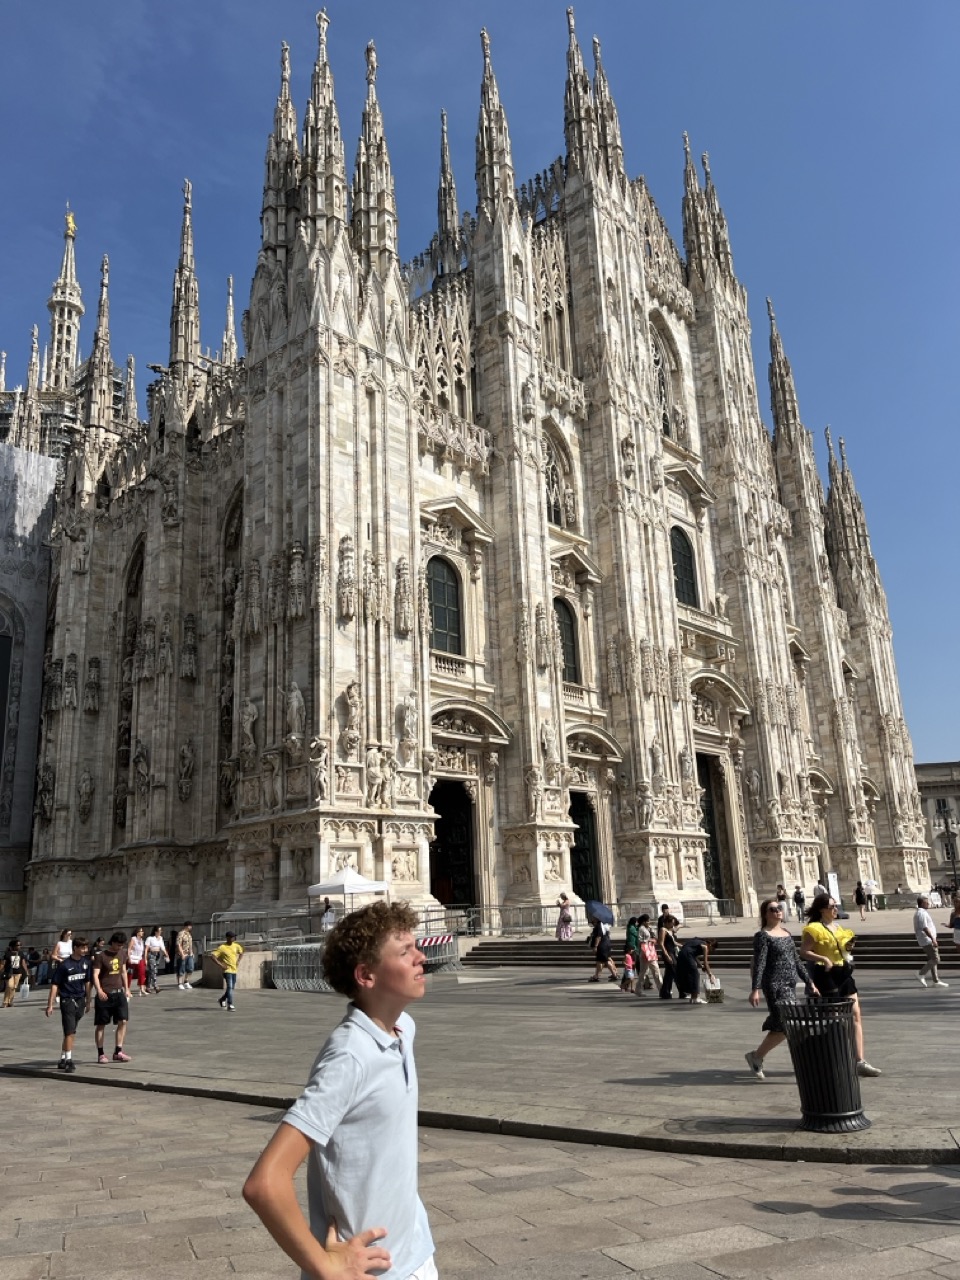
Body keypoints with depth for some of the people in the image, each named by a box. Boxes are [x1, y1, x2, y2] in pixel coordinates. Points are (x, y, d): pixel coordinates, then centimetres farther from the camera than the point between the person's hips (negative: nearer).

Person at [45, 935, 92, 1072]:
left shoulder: (86, 962, 3)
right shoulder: (64, 965, -12)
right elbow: (55, 984, -10)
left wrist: (88, 1001, 15)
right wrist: (50, 1005, -11)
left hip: (80, 1000, 5)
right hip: (67, 1000, -5)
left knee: (70, 1032, 13)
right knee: (70, 1032, -7)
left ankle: (63, 1059, 23)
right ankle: (68, 1060, -1)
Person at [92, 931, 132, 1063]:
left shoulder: (122, 954, 7)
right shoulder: (101, 956, -12)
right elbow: (95, 975, -18)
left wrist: (126, 988, 15)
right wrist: (99, 990, -32)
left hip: (119, 993, 5)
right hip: (104, 995, -5)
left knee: (123, 1021, -3)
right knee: (101, 1024, 5)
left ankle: (118, 1052, 5)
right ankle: (101, 1054, 15)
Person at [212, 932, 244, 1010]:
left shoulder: (236, 946, 6)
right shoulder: (222, 947, -11)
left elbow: (241, 952, 24)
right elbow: (213, 955, -15)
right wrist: (220, 964, -19)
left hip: (234, 970, 6)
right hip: (227, 970, -6)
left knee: (231, 988, 13)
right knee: (229, 987, -14)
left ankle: (222, 1000, 35)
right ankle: (230, 1005, -10)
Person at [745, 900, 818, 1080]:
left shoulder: (787, 933, 14)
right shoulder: (762, 935, -9)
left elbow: (796, 962, 18)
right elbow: (759, 964, -16)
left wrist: (809, 982, 15)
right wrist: (755, 989, -23)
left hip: (790, 985, 8)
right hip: (775, 985, -8)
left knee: (779, 1026, 9)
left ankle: (757, 1056, 21)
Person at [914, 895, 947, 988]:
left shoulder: (920, 912, 16)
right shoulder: (921, 913, -17)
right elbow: (925, 928, -26)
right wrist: (933, 939, -27)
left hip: (928, 941, 10)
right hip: (927, 941, -10)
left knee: (932, 960, 11)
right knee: (935, 960, -9)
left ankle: (936, 981, 13)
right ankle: (921, 975, -5)